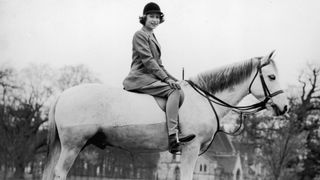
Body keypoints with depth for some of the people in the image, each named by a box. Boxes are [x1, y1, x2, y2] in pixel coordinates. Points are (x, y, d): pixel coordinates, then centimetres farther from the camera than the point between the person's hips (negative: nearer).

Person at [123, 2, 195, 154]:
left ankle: (175, 133, -12)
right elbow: (148, 60, -15)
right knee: (173, 91, -23)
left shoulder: (153, 37, 24)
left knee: (180, 94, -6)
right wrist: (166, 79, -19)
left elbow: (158, 63, 25)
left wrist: (172, 78, 12)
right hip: (140, 78, -9)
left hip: (152, 77, 9)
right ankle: (173, 137, -30)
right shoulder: (140, 35, -5)